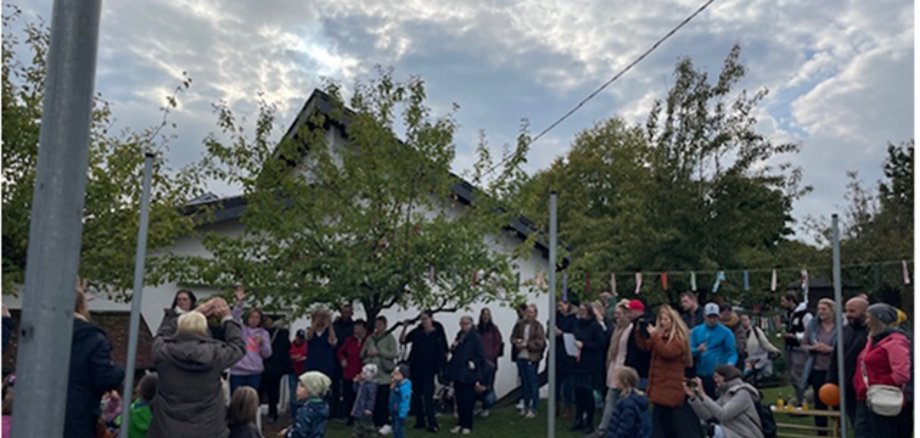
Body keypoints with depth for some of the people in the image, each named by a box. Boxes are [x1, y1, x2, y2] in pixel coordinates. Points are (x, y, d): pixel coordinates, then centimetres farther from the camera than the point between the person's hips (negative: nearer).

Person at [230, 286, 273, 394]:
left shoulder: (264, 333, 10)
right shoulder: (240, 329, 6)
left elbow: (267, 354, 6)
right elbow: (235, 317, -13)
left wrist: (262, 343, -13)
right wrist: (239, 302, -27)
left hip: (255, 372, 2)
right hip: (237, 371, -2)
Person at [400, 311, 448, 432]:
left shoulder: (438, 333, -1)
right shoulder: (416, 332, 6)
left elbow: (444, 352, 0)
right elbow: (402, 340, 5)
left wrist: (442, 365, -8)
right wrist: (404, 328, -7)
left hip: (429, 368, -4)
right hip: (415, 367, 4)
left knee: (428, 395, -9)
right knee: (416, 395, 9)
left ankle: (432, 423, -7)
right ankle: (420, 421, 18)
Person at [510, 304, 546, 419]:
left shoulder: (538, 326, -6)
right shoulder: (519, 325, 7)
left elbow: (540, 343, -12)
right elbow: (513, 337, 14)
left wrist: (527, 344, -16)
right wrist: (516, 341, -7)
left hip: (532, 358, -5)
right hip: (520, 357, 5)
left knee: (533, 383, 0)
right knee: (524, 382, 14)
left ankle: (533, 409, 8)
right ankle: (526, 406, 27)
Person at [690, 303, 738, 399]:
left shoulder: (726, 332, 0)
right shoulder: (696, 331, 10)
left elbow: (732, 353, -6)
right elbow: (689, 350, 4)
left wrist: (730, 364, -27)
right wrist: (698, 350, -18)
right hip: (699, 375, 4)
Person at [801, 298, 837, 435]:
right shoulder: (812, 324, 2)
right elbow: (803, 344, 8)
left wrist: (829, 349, -20)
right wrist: (813, 347, -11)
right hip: (817, 370, 3)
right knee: (819, 404, 12)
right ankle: (821, 434, 24)